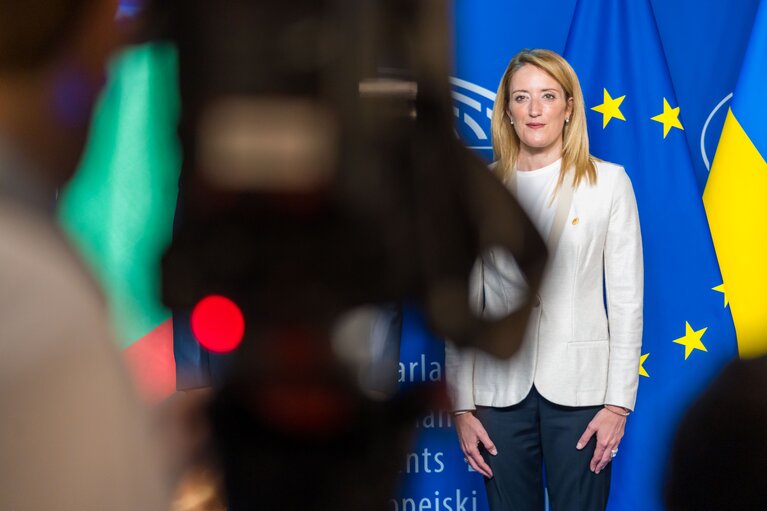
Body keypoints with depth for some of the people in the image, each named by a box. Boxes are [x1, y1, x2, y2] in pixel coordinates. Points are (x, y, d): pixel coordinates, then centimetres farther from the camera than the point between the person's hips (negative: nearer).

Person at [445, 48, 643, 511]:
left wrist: (618, 402, -5)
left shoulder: (608, 182, 1)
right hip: (501, 390, 2)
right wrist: (462, 405, 3)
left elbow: (626, 298, 0)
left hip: (578, 388, -1)